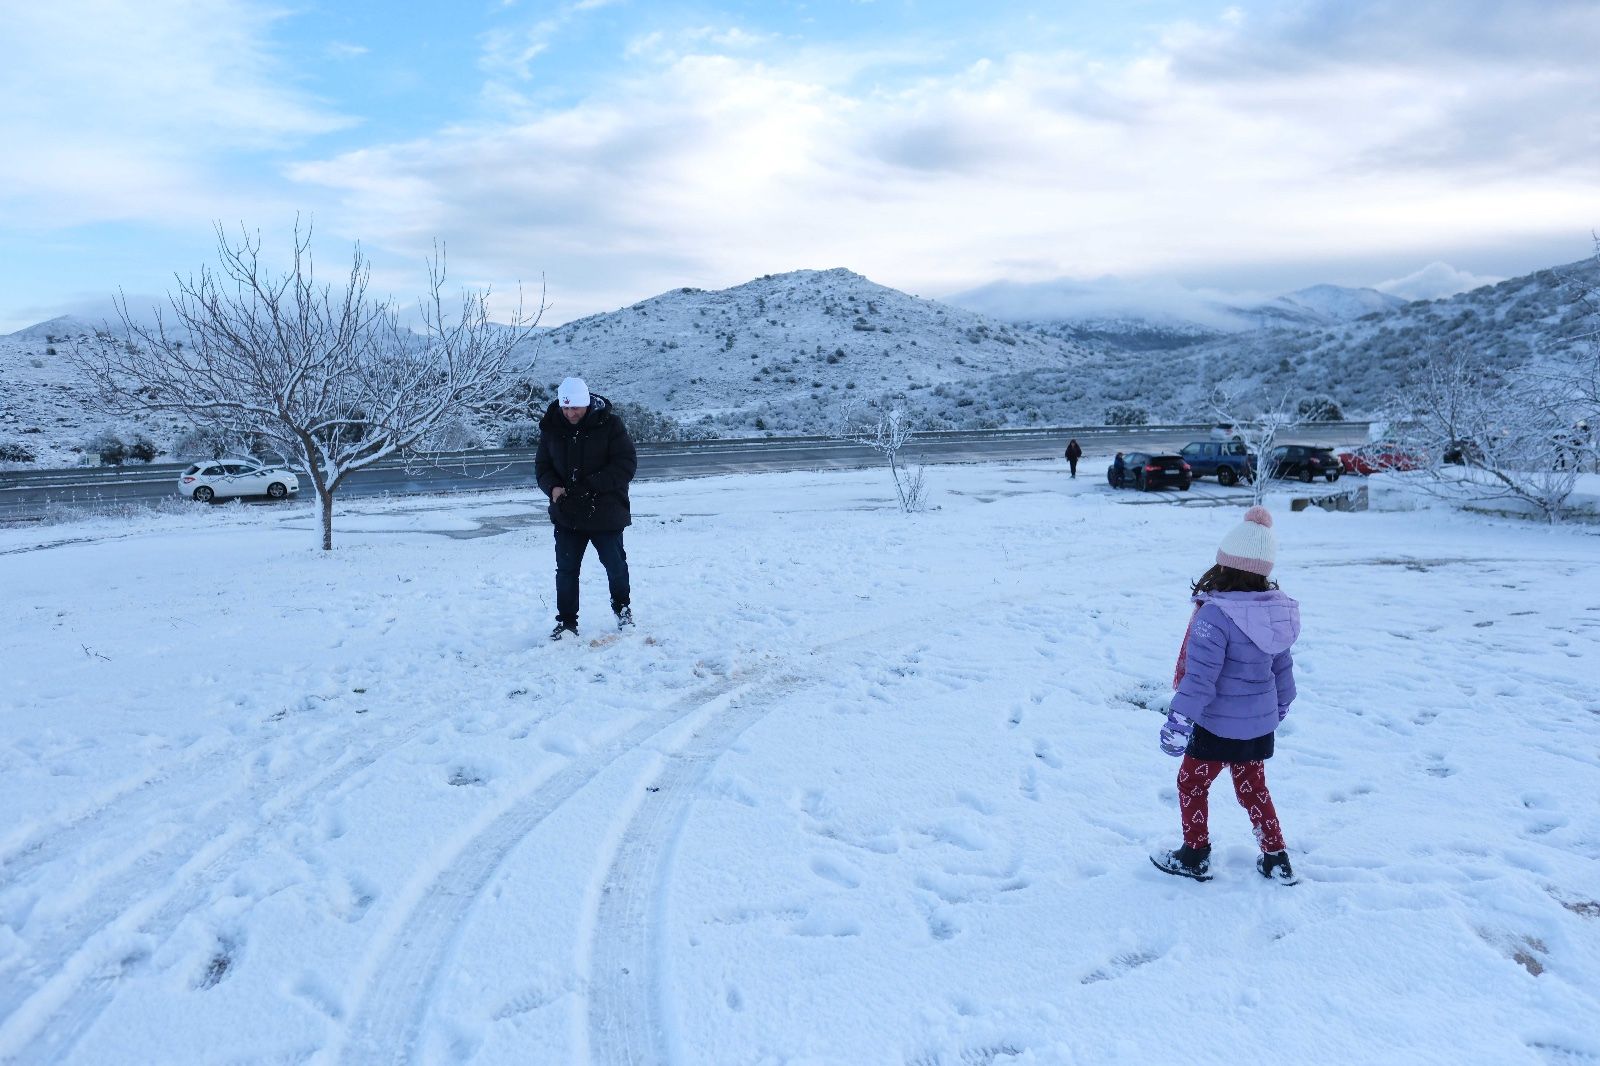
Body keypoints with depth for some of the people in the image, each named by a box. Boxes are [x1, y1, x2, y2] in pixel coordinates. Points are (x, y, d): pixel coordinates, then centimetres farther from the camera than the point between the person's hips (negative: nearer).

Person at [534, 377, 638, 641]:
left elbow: (626, 464, -15)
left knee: (615, 565, 12)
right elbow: (542, 466, 7)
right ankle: (566, 622, 16)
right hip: (567, 513, 3)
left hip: (606, 513, -2)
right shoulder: (551, 427, -1)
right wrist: (552, 487, -16)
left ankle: (622, 609, 35)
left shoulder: (609, 424, -12)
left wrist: (590, 486, -24)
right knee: (566, 569, 5)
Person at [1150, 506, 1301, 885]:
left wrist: (1179, 719, -22)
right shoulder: (1278, 610, 0)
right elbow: (1282, 666, 12)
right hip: (1261, 723, 7)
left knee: (1191, 784, 12)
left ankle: (1195, 856, 23)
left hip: (1219, 725, -7)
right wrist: (1281, 704, 28)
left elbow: (1200, 674, -27)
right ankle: (1276, 859, 29)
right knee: (1253, 787, 23)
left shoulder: (1215, 613, -25)